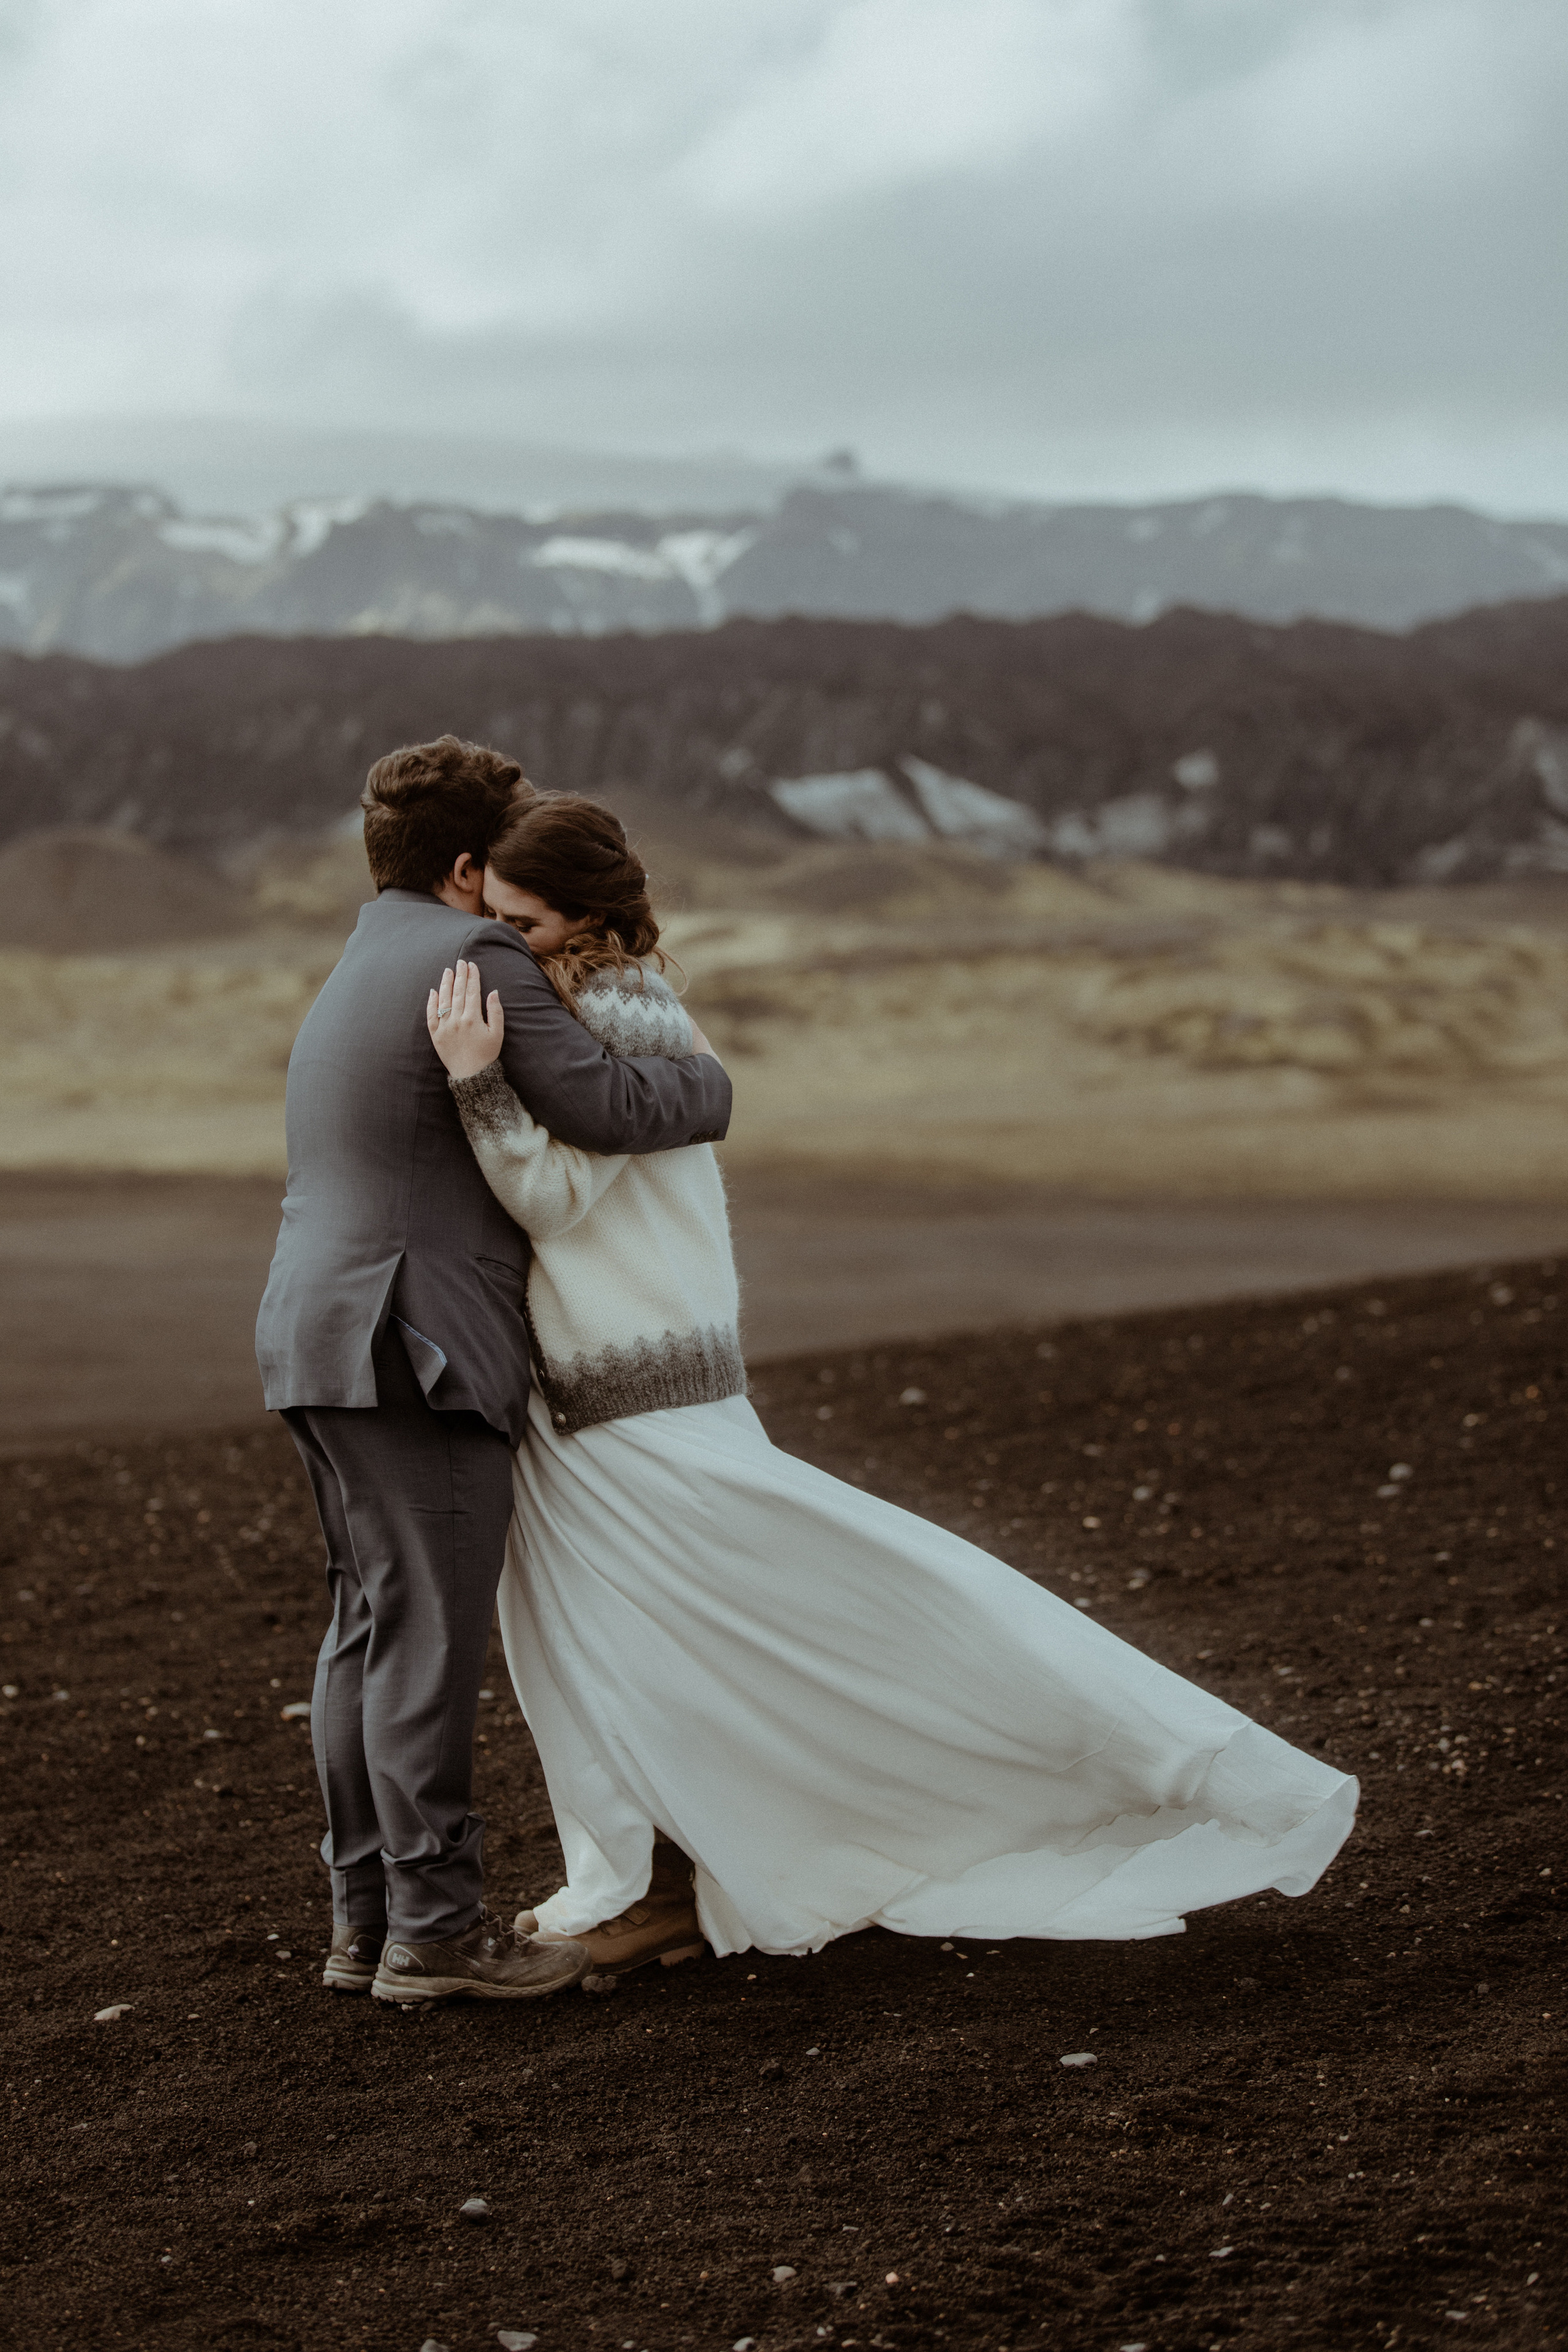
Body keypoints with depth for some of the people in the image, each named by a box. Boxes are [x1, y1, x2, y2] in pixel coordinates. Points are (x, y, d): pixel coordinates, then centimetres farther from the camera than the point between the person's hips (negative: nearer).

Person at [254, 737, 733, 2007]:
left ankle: (367, 1919, 17)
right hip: (414, 1353, -10)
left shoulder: (357, 975, 22)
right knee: (430, 1639, -5)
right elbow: (605, 1103, -18)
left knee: (370, 1632, 12)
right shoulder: (474, 961, -10)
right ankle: (437, 1927, -1)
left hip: (328, 1339, 10)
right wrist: (709, 1085, 1)